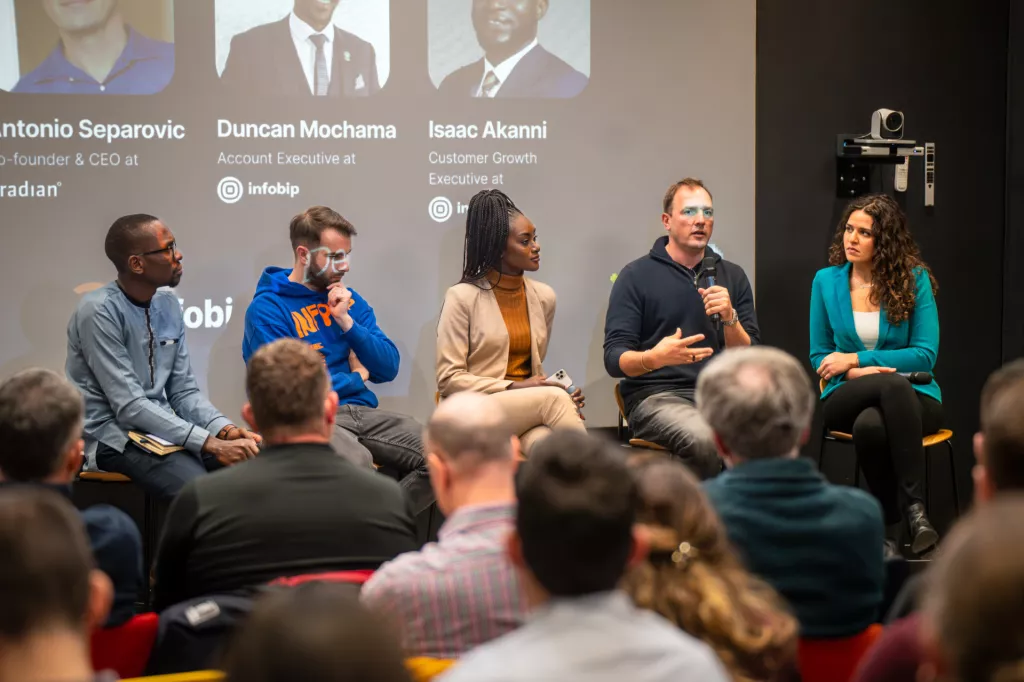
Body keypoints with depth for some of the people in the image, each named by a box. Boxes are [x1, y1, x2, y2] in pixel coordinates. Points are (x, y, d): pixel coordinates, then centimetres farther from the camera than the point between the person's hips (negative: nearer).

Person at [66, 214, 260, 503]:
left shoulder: (168, 305, 7)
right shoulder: (99, 311, -15)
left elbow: (184, 391, 9)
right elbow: (129, 406, -21)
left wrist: (225, 430, -11)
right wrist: (210, 444, -25)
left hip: (160, 429, 7)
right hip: (113, 436, -7)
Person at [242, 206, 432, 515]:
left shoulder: (349, 300, 16)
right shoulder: (266, 309, -4)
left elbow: (388, 368, 9)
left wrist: (347, 322, -5)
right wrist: (356, 377, 2)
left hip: (361, 409, 6)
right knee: (357, 463, -38)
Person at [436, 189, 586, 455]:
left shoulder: (543, 296, 13)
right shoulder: (463, 297, -4)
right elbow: (449, 380, -7)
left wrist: (559, 390, -1)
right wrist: (513, 388, -15)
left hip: (531, 408, 4)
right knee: (553, 398, -32)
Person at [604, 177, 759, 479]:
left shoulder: (733, 276, 14)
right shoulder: (636, 276, 3)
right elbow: (614, 359, -5)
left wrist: (729, 317, -9)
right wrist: (655, 358, -26)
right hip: (655, 396, -3)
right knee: (704, 439, -35)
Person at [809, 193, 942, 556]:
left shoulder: (914, 279, -1)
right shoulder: (826, 281, 5)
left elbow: (925, 354, -6)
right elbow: (819, 357, 9)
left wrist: (856, 359, -11)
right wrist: (857, 374, -12)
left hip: (913, 396, -1)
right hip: (847, 398, 1)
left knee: (870, 424, -38)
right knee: (893, 384, -36)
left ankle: (889, 530, -31)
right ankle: (914, 508, -33)